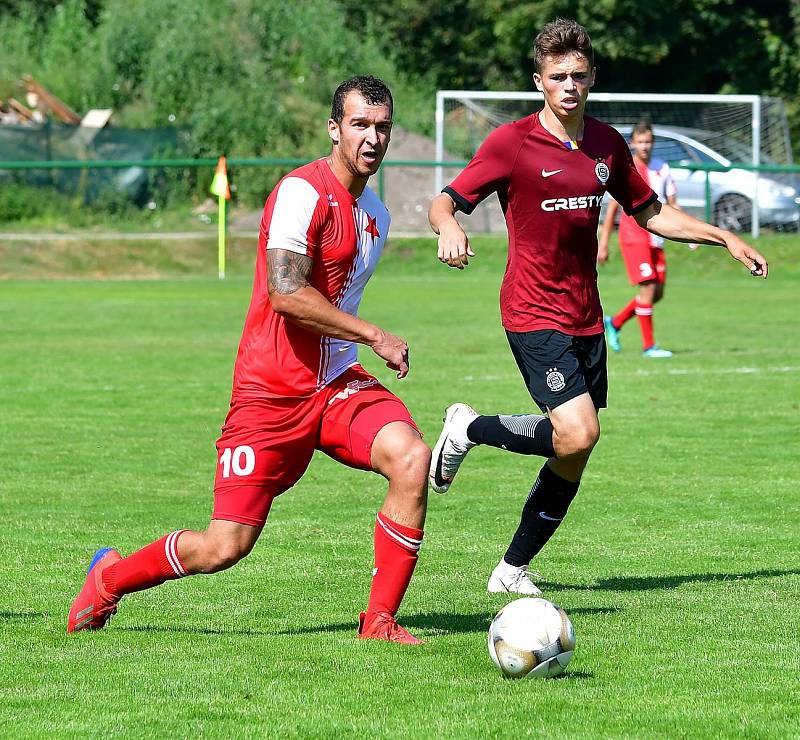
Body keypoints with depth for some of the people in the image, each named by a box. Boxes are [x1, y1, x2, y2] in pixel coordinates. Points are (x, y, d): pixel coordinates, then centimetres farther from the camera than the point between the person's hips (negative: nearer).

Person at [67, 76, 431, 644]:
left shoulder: (375, 214, 14)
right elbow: (285, 292, -25)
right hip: (271, 392, -7)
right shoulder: (304, 192, -14)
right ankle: (110, 578, 23)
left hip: (337, 384, 7)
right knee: (224, 548, -6)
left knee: (412, 458, -23)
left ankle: (380, 620, -12)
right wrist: (373, 336, -22)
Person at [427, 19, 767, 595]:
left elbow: (650, 213, 21)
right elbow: (445, 203, -8)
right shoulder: (512, 143, -9)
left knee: (574, 459, 5)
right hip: (534, 315, -6)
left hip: (586, 319, 6)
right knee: (578, 435, -22)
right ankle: (471, 428, 3)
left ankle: (513, 569, 19)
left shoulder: (606, 143, 9)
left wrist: (726, 239, 13)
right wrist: (449, 228, -32)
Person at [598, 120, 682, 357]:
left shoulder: (662, 169, 9)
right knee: (648, 287, -13)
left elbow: (673, 205, 12)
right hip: (633, 237, -6)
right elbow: (612, 208, -1)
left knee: (658, 292, 6)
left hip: (656, 238, 6)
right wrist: (603, 244, -2)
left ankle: (614, 323, 24)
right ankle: (648, 345, -7)